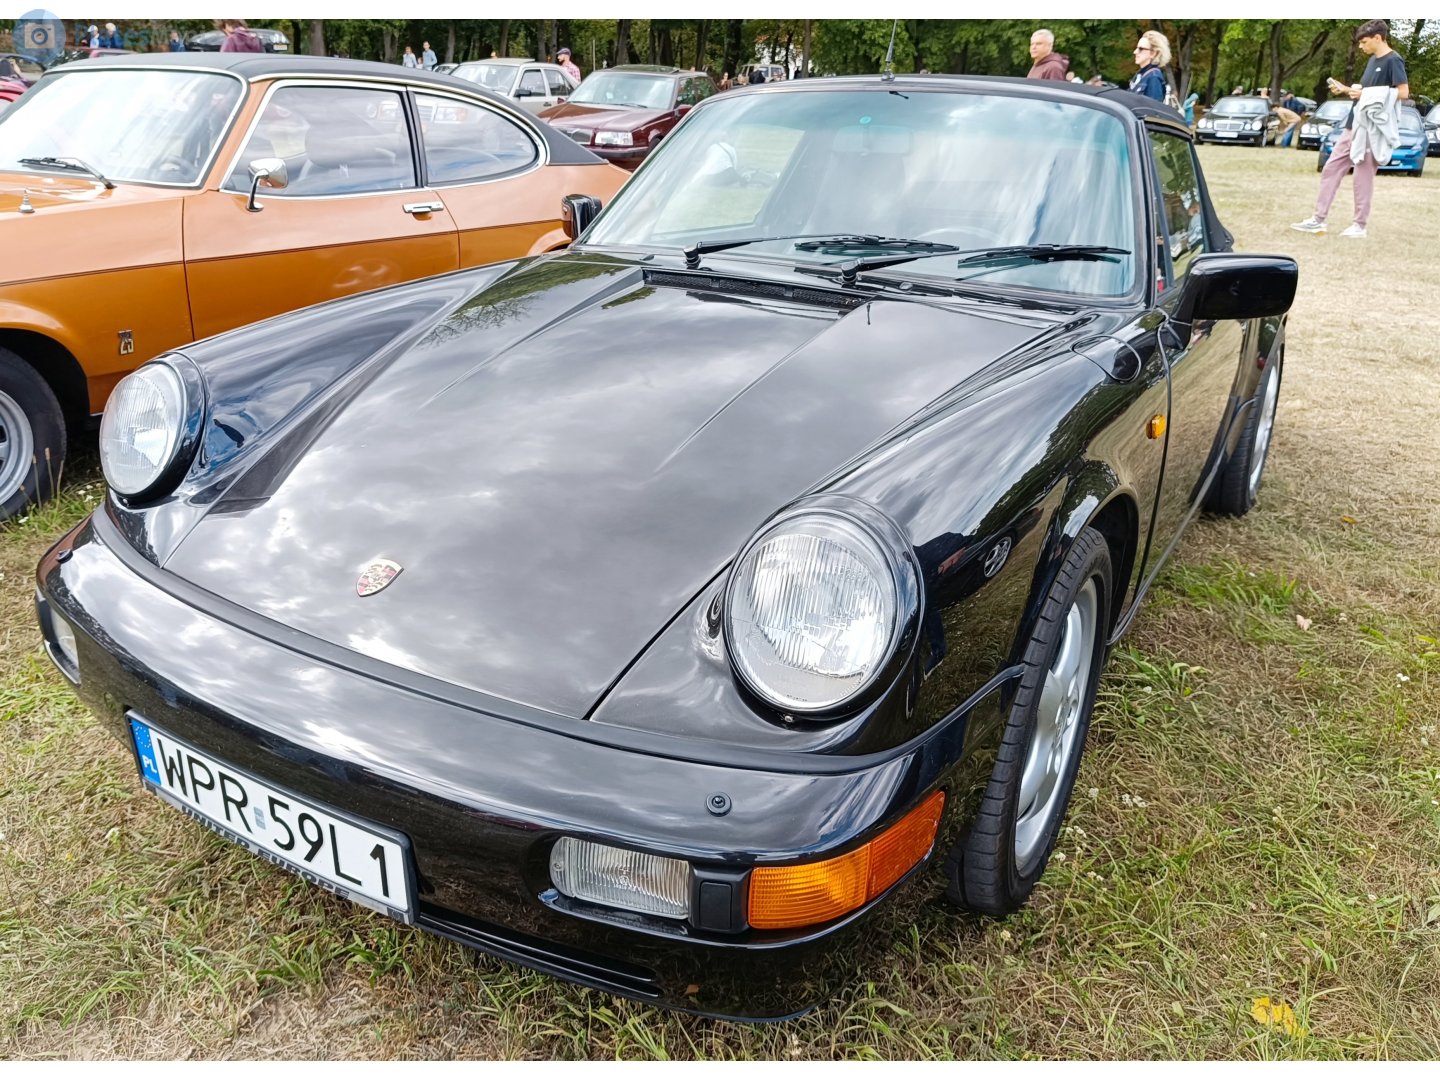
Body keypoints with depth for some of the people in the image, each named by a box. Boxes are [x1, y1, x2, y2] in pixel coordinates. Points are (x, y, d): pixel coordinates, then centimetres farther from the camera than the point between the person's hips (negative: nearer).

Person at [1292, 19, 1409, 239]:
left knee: (1363, 176, -3)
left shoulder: (1393, 60, -11)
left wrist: (1367, 94, -18)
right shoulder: (1372, 60, 15)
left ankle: (1359, 226, 4)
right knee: (1332, 168, 7)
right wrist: (1346, 90, 5)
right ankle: (1318, 219, 10)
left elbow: (1403, 92, -17)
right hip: (1354, 125, 9)